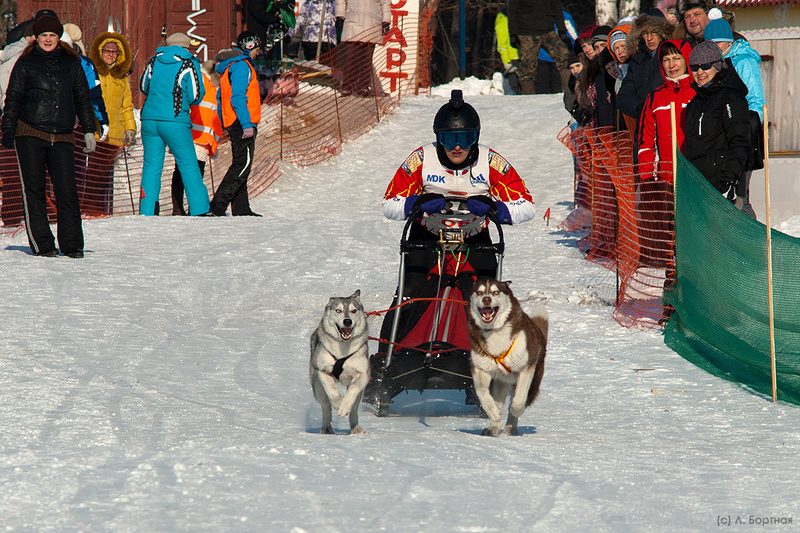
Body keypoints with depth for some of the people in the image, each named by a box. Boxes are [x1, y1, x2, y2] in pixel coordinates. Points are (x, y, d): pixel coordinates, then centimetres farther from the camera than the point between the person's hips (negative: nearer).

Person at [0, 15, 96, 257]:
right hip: (30, 135, -1)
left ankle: (72, 245, -2)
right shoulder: (25, 64, 7)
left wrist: (89, 130, 14)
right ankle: (42, 244, -1)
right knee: (34, 191, -3)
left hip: (62, 137, 1)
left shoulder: (72, 64, 14)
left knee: (67, 191, -6)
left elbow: (82, 99, 19)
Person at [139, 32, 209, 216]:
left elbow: (143, 87, 18)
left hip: (149, 119, 4)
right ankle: (199, 210, 2)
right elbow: (196, 96, -2)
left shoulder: (155, 60, 11)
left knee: (151, 166, 8)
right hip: (175, 121, -4)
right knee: (189, 166, 3)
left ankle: (147, 211, 2)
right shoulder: (190, 64, -1)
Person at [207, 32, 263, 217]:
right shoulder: (242, 66, -12)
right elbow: (237, 98, -21)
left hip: (233, 124, 11)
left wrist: (224, 125, 25)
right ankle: (217, 206, -20)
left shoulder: (229, 66, 19)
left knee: (240, 165, 12)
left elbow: (221, 97, 23)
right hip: (243, 124, -11)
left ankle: (241, 209, 13)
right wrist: (247, 124, -24)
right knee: (242, 164, -13)